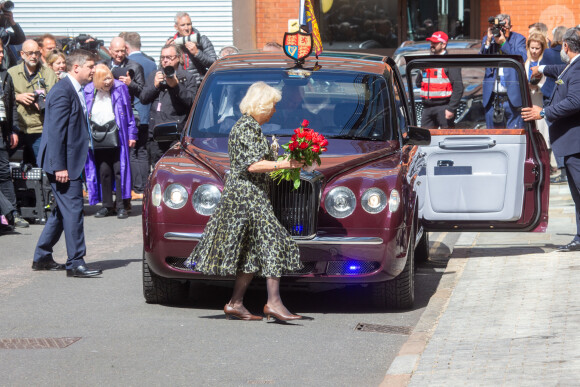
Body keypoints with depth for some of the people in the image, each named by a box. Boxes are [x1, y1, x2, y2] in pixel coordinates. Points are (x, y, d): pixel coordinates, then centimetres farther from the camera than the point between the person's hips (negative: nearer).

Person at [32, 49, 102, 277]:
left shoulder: (74, 91, 15)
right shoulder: (63, 92, -16)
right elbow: (56, 132, -20)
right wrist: (60, 167, -23)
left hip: (70, 162, 10)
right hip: (64, 163, -10)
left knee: (63, 211, 15)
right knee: (73, 211, -8)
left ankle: (42, 258, 23)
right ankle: (75, 264, -3)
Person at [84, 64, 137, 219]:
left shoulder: (120, 88, 1)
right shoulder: (88, 91, 5)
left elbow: (129, 113, 4)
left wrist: (131, 135, 0)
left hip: (117, 137, -2)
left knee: (119, 170, -4)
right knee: (103, 172, 6)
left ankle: (121, 206, 1)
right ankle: (107, 205, 14)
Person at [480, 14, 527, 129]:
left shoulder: (518, 39, 3)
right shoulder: (487, 39, 10)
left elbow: (522, 59, -14)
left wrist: (503, 43, -18)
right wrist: (488, 42, -12)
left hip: (512, 98, -3)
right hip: (492, 98, 3)